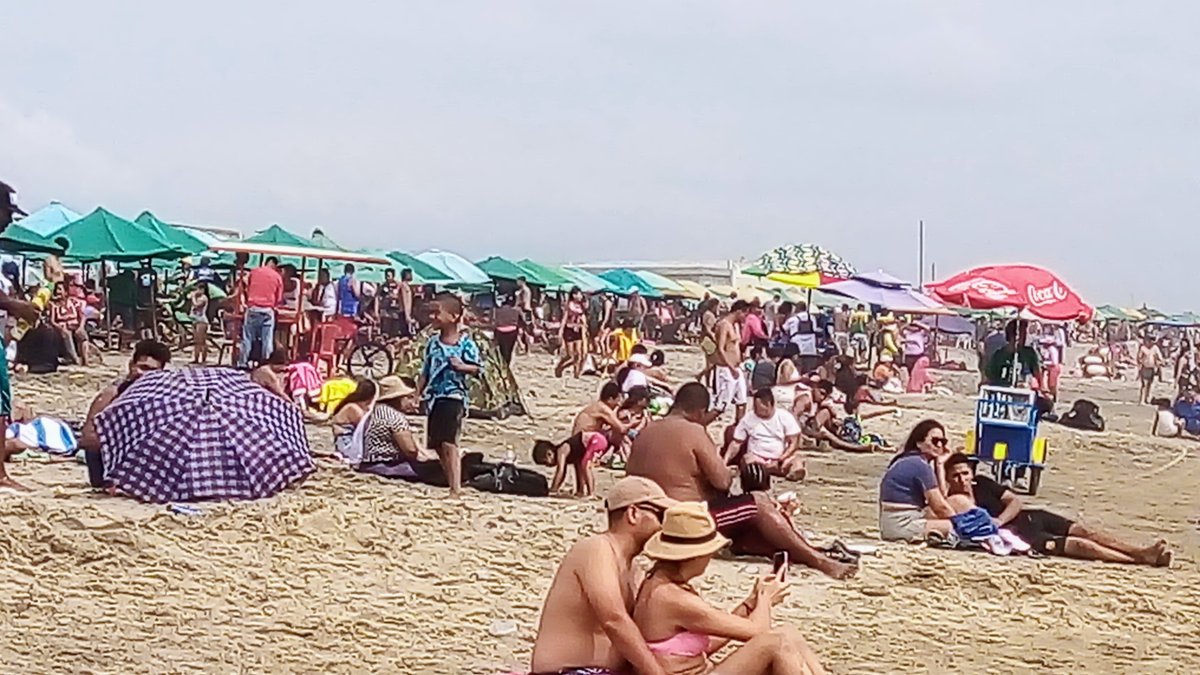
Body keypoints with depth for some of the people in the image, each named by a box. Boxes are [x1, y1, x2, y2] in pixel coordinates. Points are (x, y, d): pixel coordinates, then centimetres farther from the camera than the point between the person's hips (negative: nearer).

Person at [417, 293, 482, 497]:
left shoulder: (465, 343, -8)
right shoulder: (433, 342, 9)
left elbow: (478, 368, -8)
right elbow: (425, 372, 15)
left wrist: (462, 366, -25)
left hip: (453, 396, -7)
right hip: (434, 396, 7)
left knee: (448, 442, -15)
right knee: (437, 444, 9)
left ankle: (456, 488, -16)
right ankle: (452, 483, 19)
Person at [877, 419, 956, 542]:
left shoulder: (907, 461, 16)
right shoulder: (920, 465, -12)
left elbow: (941, 496, 12)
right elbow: (940, 507, -10)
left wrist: (940, 465, 12)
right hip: (902, 526, -10)